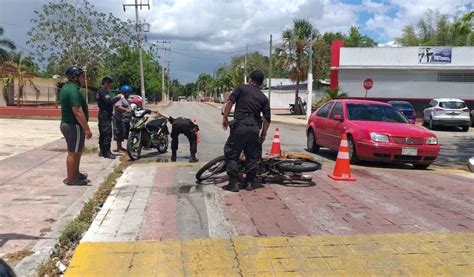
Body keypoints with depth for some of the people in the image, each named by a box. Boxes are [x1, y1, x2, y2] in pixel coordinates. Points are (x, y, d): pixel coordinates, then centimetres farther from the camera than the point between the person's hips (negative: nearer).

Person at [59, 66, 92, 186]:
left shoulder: (66, 87, 13)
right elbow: (78, 112, -27)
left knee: (78, 151, 21)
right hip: (74, 126, -10)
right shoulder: (73, 90, -21)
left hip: (66, 123, 10)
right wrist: (87, 129, -25)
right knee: (73, 153, -1)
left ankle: (76, 174, 32)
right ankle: (71, 179, 9)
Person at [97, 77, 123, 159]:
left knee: (102, 133, 13)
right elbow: (109, 101, -26)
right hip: (105, 115, -11)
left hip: (102, 115, 11)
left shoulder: (100, 91, 19)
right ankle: (107, 152, -11)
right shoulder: (103, 91, -14)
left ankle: (102, 151, 18)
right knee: (107, 133, -11)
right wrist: (118, 97, -15)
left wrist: (116, 97, 10)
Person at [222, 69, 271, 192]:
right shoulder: (263, 97, 14)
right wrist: (263, 134, 17)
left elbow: (230, 101, -5)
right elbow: (267, 118, 9)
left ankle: (233, 183, 3)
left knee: (232, 154, 6)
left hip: (239, 126, -3)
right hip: (254, 129, 3)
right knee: (252, 156, 15)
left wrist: (225, 118, 1)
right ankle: (249, 182, 18)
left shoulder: (242, 88, 7)